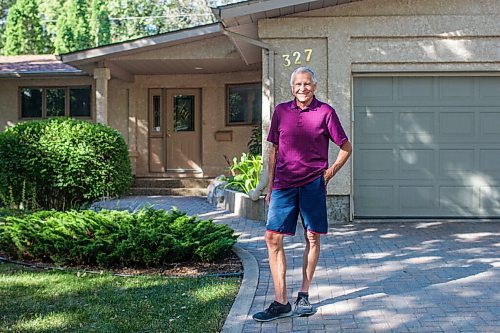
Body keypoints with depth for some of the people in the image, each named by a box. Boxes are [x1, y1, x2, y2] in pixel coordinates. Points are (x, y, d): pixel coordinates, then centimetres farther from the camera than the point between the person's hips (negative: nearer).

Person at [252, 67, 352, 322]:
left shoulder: (325, 112, 2)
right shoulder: (280, 111, 9)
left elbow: (346, 148, 8)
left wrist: (329, 174, 0)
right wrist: (270, 186, 12)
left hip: (313, 183, -2)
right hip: (284, 184, 2)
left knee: (312, 238, 4)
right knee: (273, 238, -5)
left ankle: (304, 296, 19)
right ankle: (281, 303, 0)